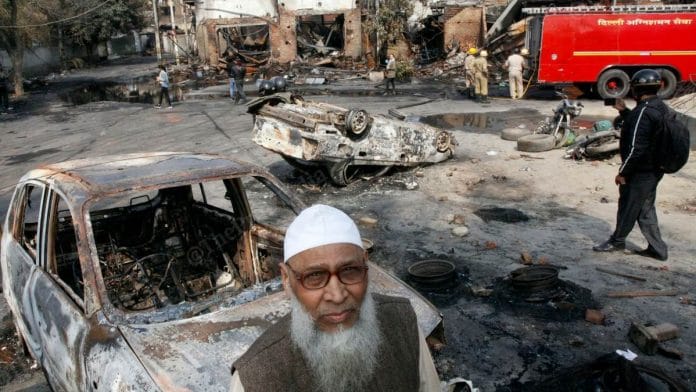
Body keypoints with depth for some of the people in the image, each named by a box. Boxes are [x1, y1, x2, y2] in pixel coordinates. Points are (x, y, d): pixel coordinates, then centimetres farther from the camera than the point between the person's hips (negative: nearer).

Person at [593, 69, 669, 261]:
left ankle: (617, 241, 25)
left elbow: (636, 147, -25)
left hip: (641, 171, -9)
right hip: (654, 169, 9)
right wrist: (624, 111, 17)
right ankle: (657, 249, 23)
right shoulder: (660, 107, 8)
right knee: (646, 209, 17)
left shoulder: (644, 112, -23)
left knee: (628, 207, 8)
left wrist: (623, 172, -18)